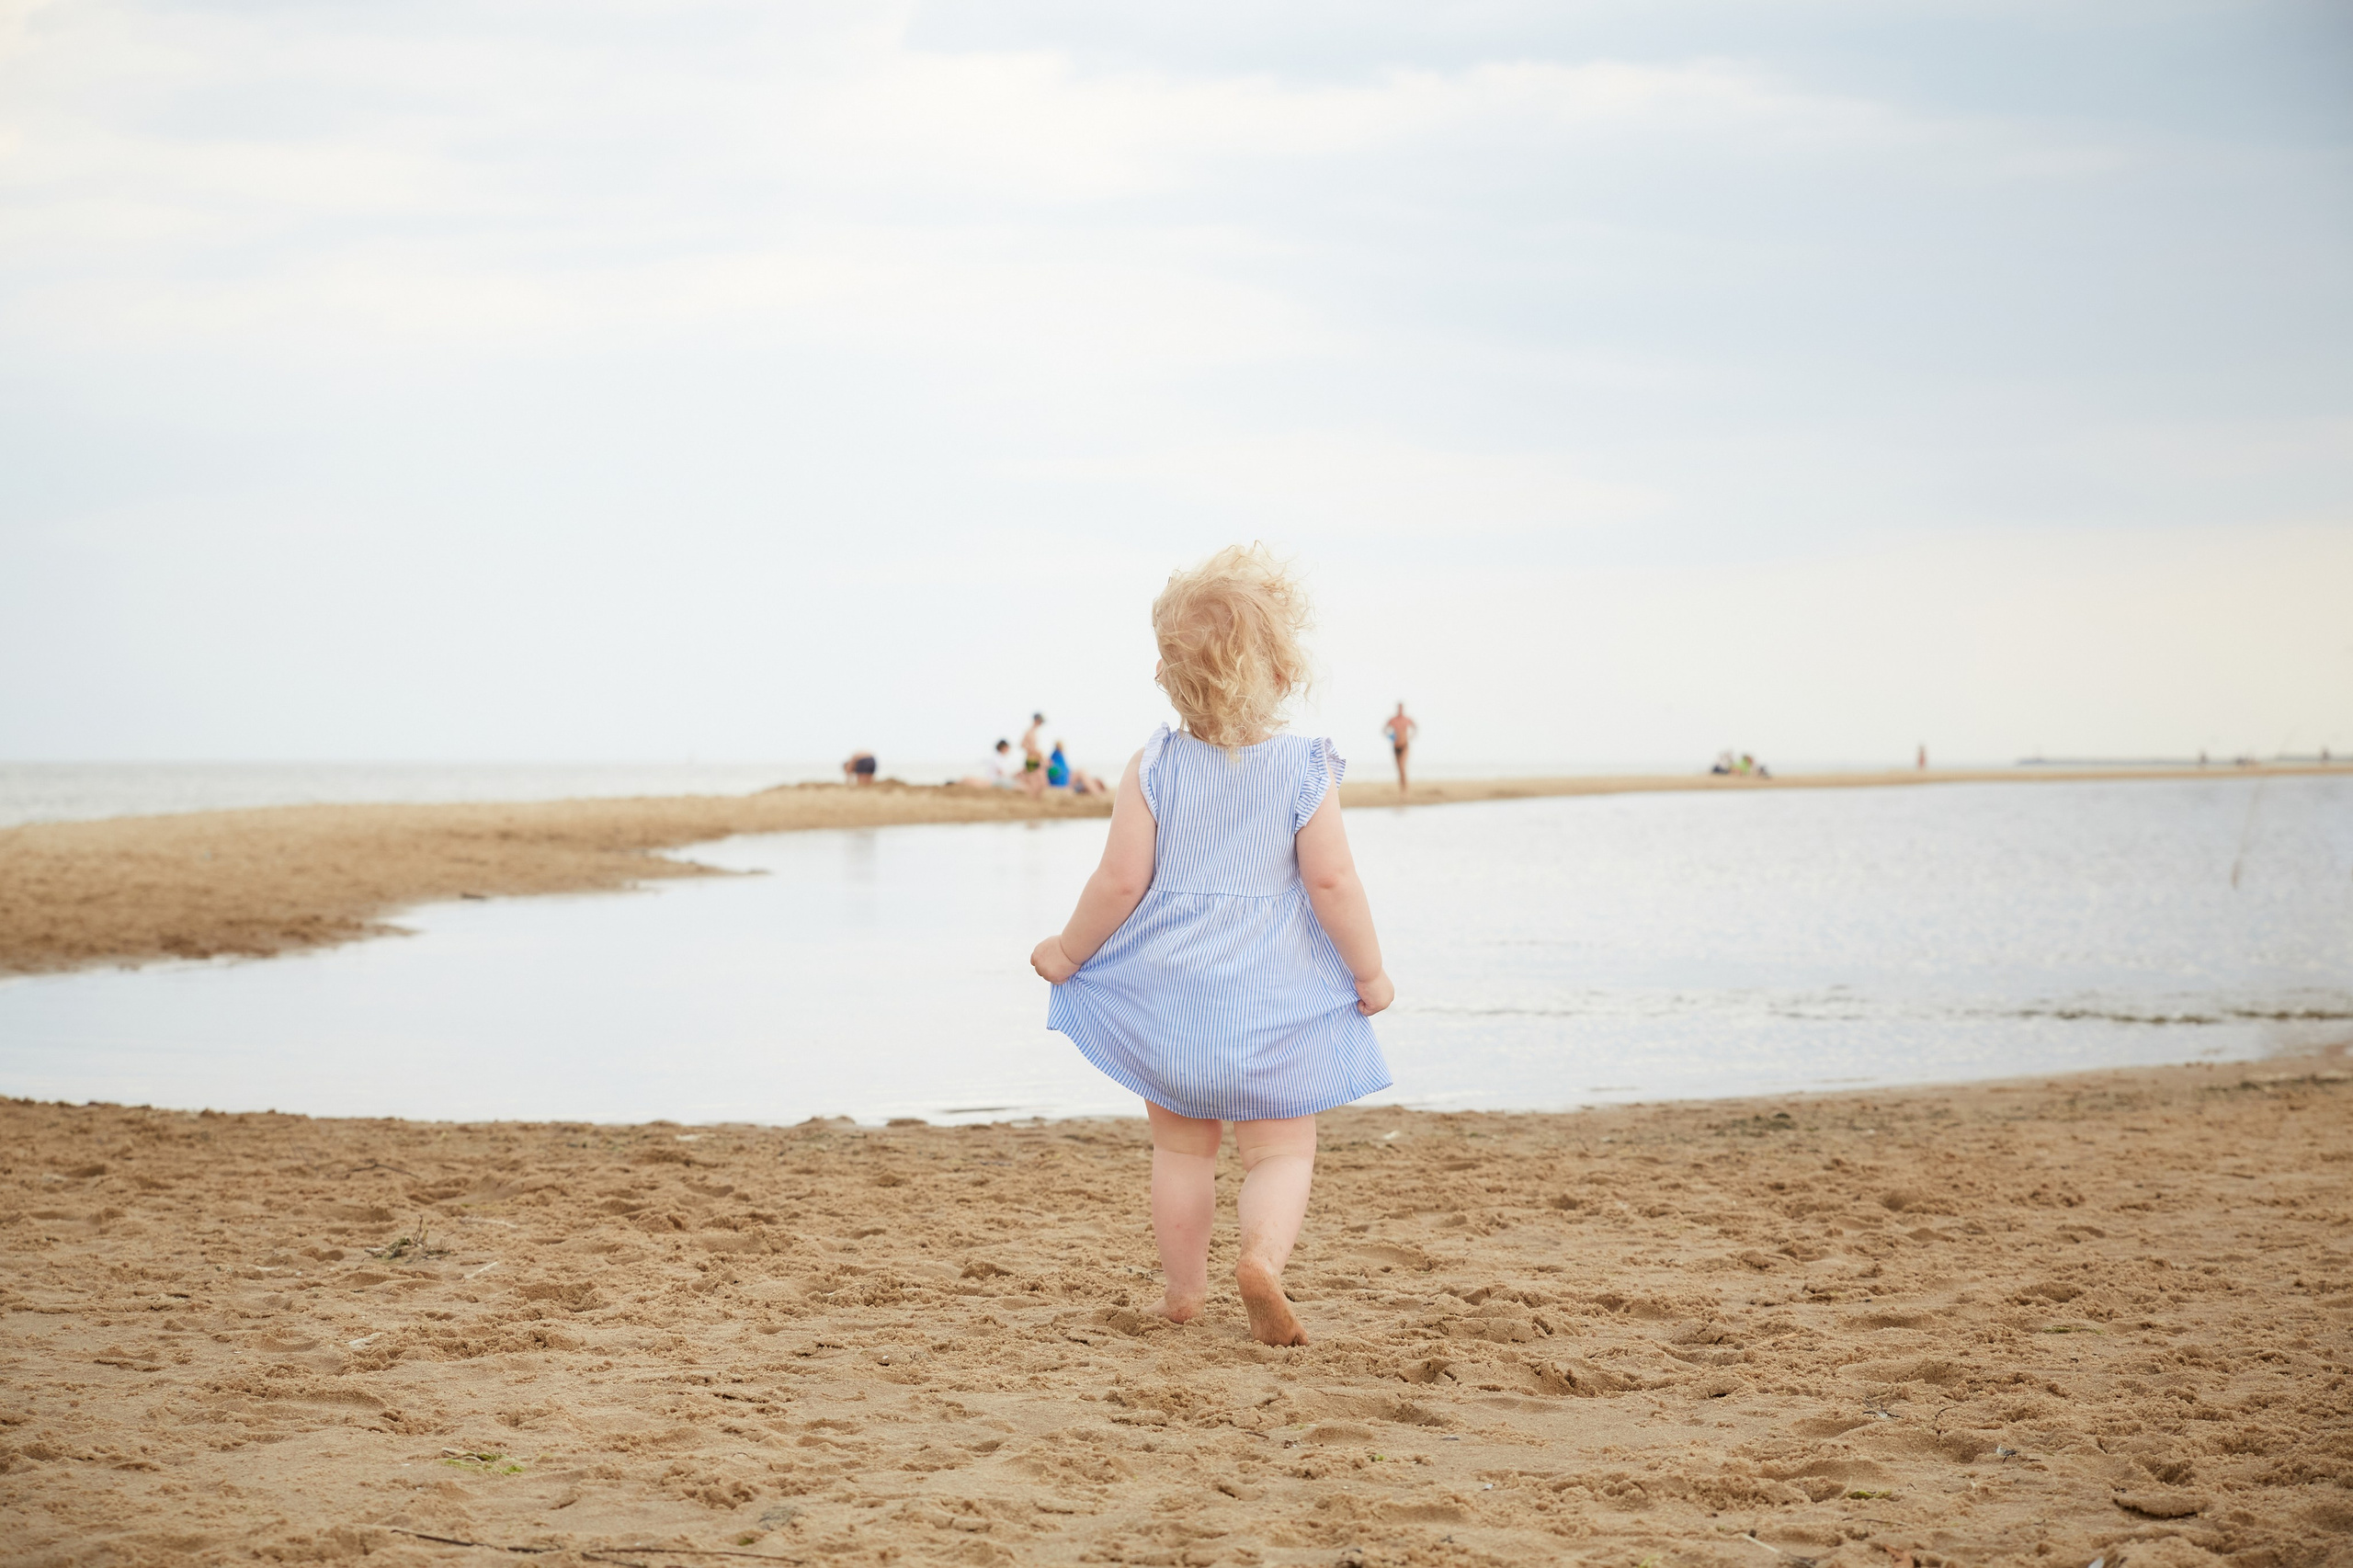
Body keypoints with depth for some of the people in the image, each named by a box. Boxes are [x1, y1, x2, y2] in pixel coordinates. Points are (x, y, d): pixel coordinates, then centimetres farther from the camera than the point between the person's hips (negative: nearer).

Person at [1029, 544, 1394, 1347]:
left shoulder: (1154, 768, -7)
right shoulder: (1306, 771, -9)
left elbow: (1121, 880, -9)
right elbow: (1332, 883, -12)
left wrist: (1068, 951, 6)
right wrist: (1371, 974, 1)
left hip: (1167, 989, 2)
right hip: (1271, 997, -2)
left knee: (1181, 1147, 18)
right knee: (1280, 1151, 5)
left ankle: (1183, 1288, 26)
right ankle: (1261, 1255, -22)